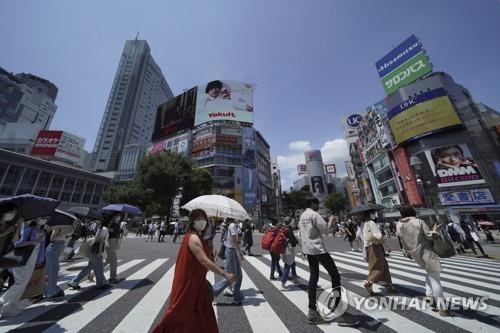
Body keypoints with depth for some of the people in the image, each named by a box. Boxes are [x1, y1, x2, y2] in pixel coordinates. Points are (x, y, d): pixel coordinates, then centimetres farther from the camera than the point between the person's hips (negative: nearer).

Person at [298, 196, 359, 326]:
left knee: (313, 276, 12)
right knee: (335, 275, 1)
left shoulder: (302, 216, 14)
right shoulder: (314, 214, -13)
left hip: (308, 249, 9)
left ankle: (312, 312, 14)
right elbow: (325, 230, -15)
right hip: (318, 248, -8)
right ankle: (340, 313, 5)